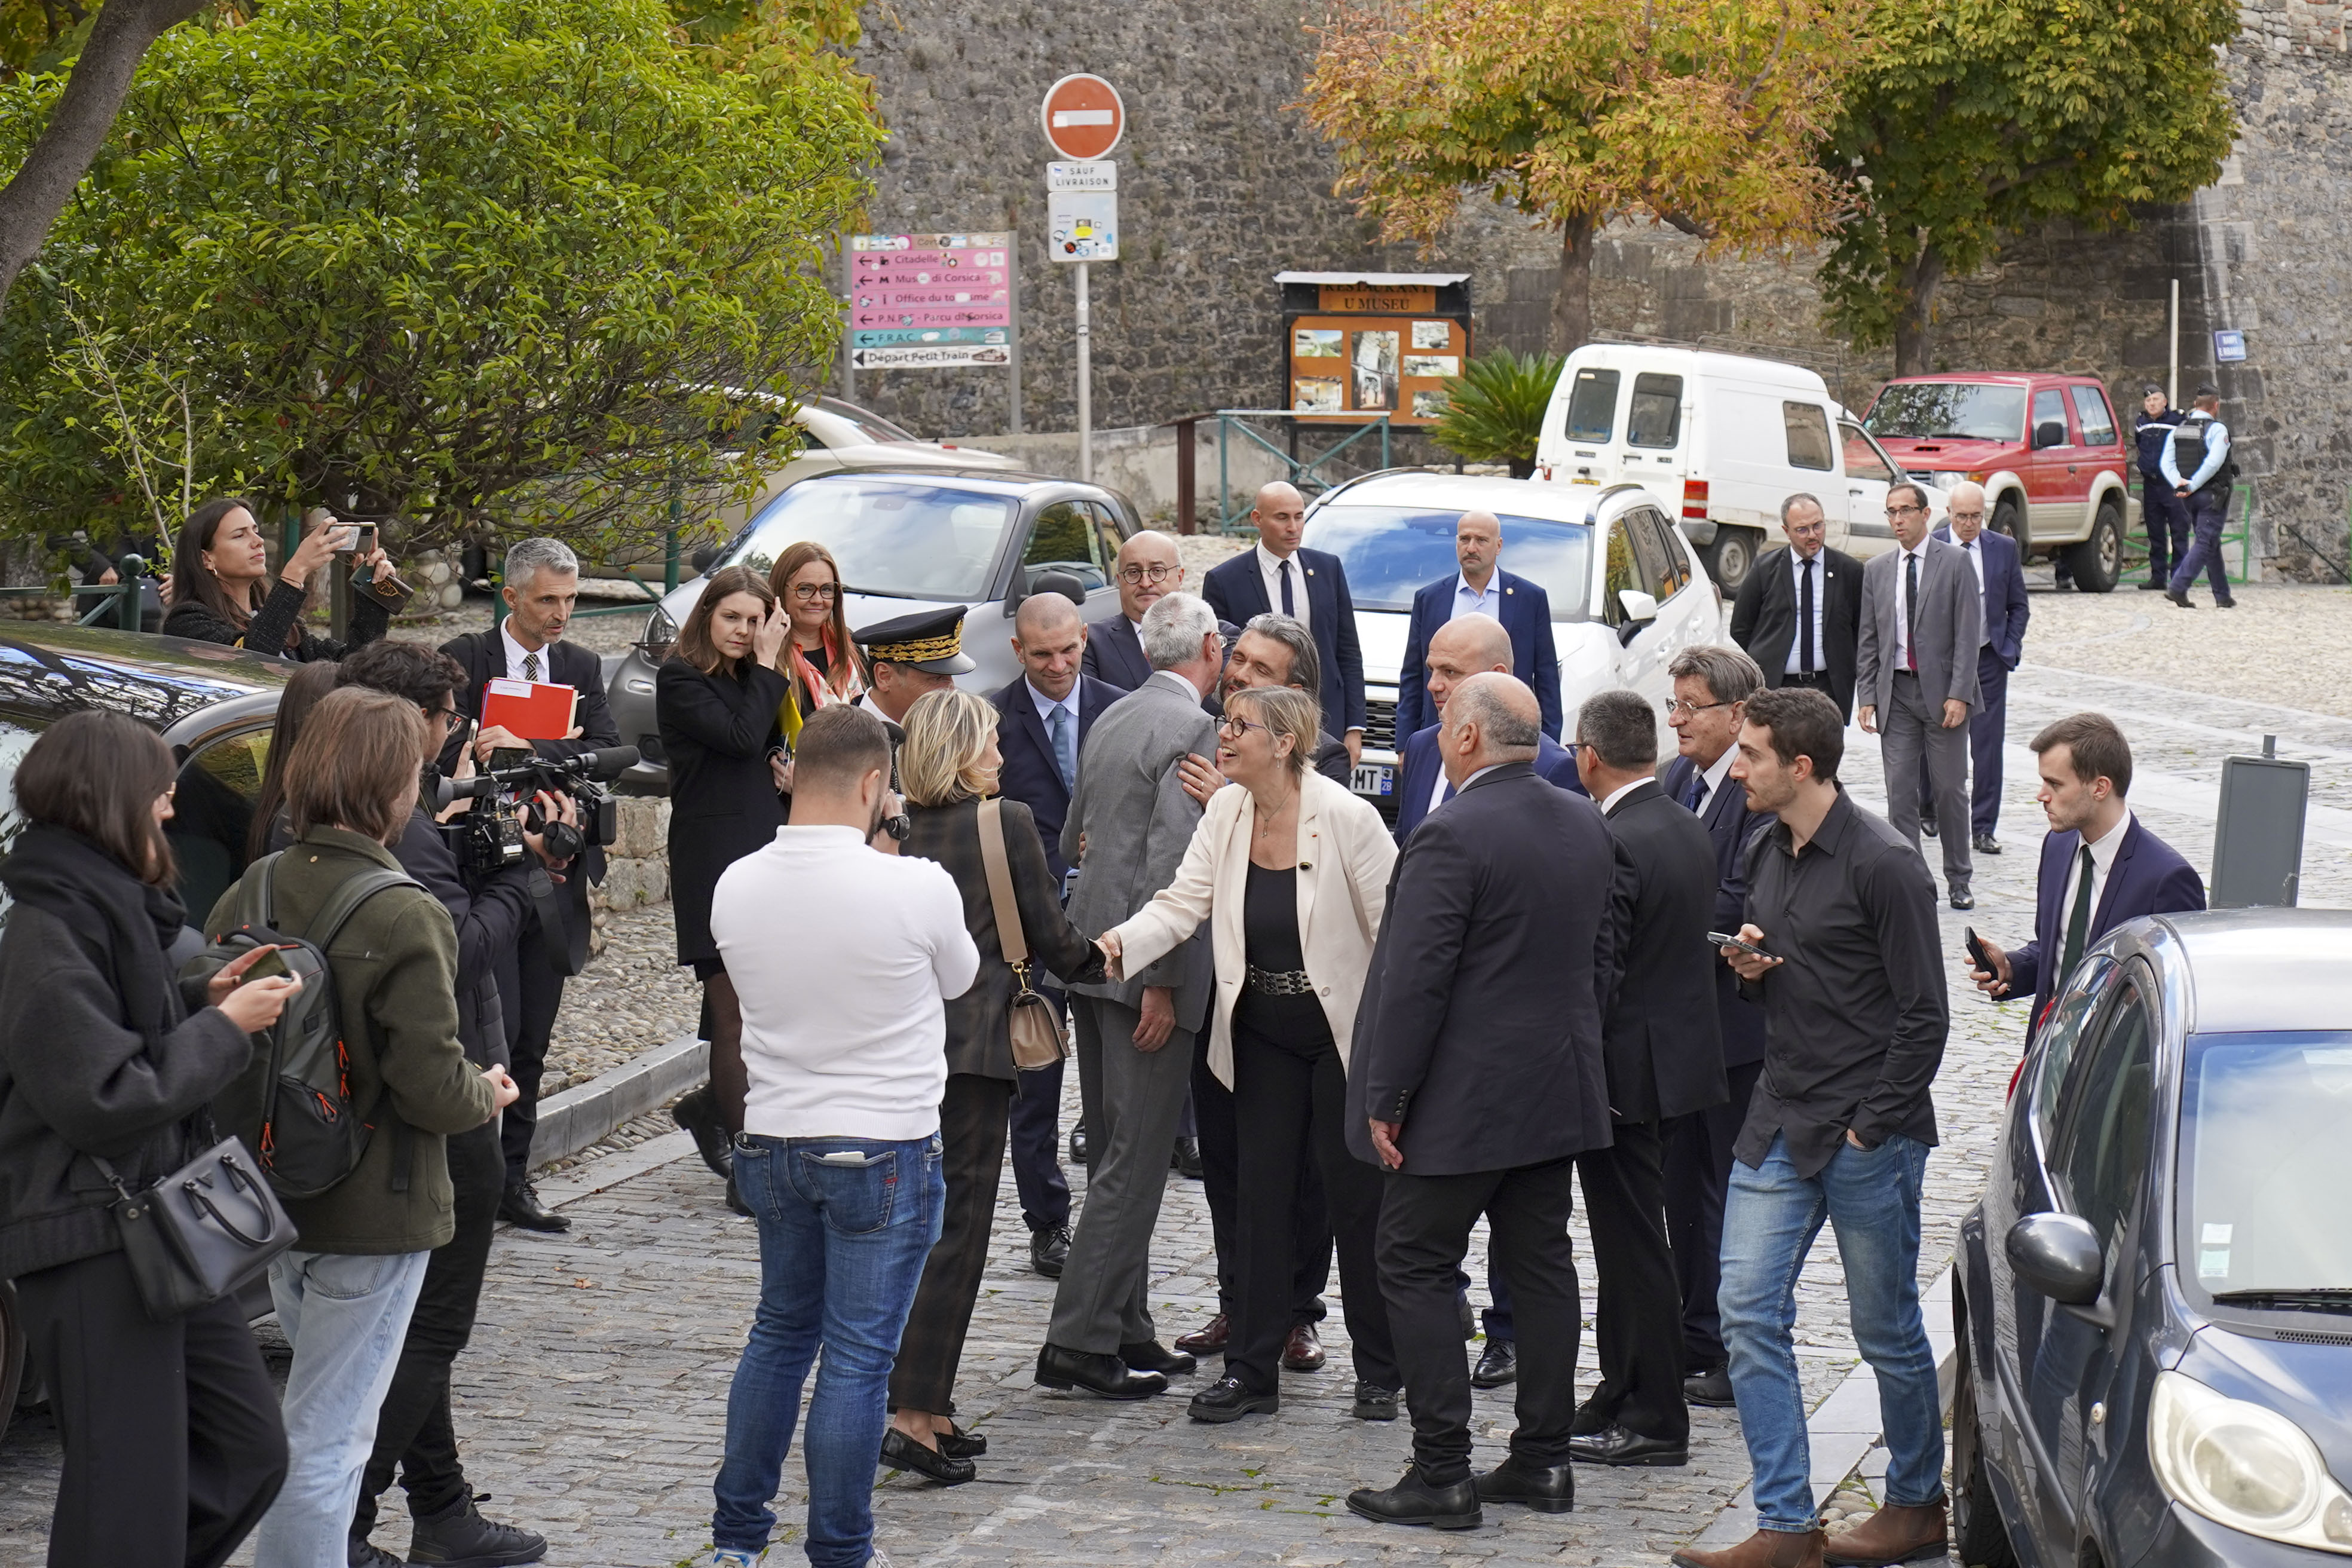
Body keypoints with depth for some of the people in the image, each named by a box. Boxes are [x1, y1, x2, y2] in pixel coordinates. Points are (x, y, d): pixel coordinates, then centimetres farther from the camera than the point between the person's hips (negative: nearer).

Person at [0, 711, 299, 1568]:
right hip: (89, 1248, -10)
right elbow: (109, 1100, -22)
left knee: (248, 1447, 13)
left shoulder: (113, 911, 14)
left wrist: (205, 1003, 5)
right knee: (129, 1495, -5)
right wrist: (224, 1026, -13)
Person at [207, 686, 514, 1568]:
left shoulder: (250, 895, 0)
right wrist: (488, 1093, 2)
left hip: (275, 1198, 7)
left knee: (322, 1419, 25)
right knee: (326, 1439, -1)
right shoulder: (406, 918, -20)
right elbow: (432, 1089, -19)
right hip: (373, 1211, -7)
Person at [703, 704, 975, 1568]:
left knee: (779, 1334, 21)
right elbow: (958, 978, 2)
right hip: (885, 1151, -5)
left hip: (772, 1141, 5)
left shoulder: (736, 887, -6)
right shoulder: (916, 887, -19)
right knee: (857, 1359, 3)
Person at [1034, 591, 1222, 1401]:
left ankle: (1125, 1329, 22)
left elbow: (1073, 838, 23)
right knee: (1135, 1160, -5)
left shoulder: (1114, 718, 14)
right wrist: (1161, 982, -21)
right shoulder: (1192, 730, -13)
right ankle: (1079, 1341, -6)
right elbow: (1171, 860, -21)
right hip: (1143, 964, -9)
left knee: (1117, 1155, 15)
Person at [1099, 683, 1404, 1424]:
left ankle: (1380, 1372, 16)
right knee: (1262, 1197, 6)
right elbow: (1181, 904, -5)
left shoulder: (1347, 819, -17)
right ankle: (1252, 1370, 14)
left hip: (1344, 1036, -5)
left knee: (1356, 1202, 2)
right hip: (1262, 1036, 5)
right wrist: (1116, 945, -25)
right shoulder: (1225, 814, -2)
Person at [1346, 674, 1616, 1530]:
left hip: (1463, 1103, -8)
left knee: (1416, 1267, 0)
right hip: (1558, 1093, 8)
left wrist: (1385, 1097, -14)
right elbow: (1601, 954, 15)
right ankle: (1543, 1460, 18)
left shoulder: (1452, 835, -19)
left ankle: (1442, 1475, -1)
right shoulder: (1585, 826, 7)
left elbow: (1415, 979, -20)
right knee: (1542, 1266, 13)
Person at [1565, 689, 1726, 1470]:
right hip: (1683, 1049, 9)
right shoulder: (1692, 831, 7)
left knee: (1633, 1241, -1)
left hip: (1627, 1067, -9)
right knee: (1630, 1238, 18)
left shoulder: (1613, 846, -21)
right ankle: (1624, 1398, 27)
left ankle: (1656, 1420, 5)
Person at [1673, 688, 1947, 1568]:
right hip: (1780, 1123, 7)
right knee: (1749, 1313, -1)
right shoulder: (1766, 857, 11)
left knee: (1886, 1329, 5)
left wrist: (1872, 1127, -14)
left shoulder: (1883, 865, -13)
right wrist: (1748, 968, 0)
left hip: (1868, 1135, -7)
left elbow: (1923, 1015, -12)